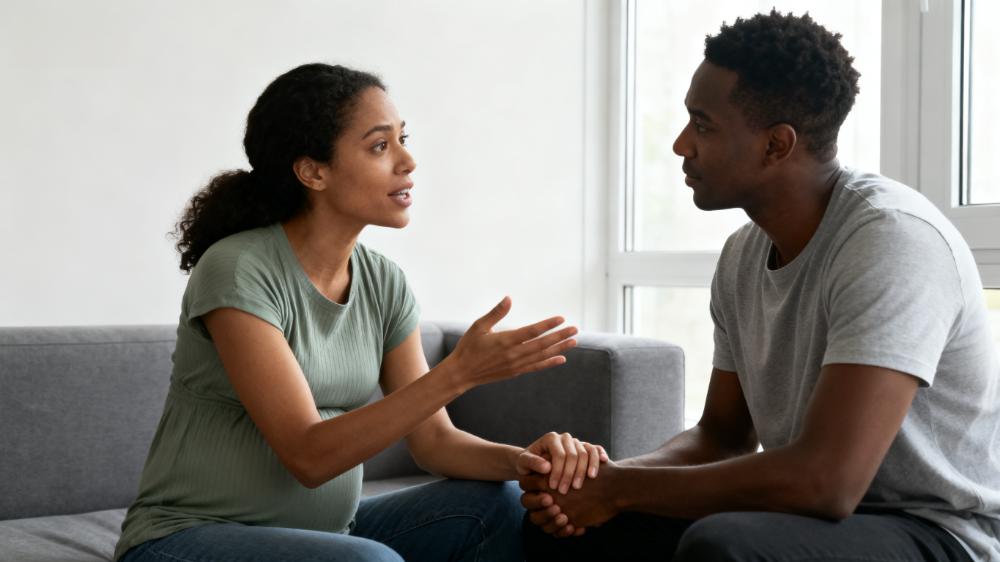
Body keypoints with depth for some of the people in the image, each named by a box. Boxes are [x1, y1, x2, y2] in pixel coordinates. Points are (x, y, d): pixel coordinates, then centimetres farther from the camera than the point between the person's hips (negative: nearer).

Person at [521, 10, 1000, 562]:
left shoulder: (890, 237, -22)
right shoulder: (742, 256, 4)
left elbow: (825, 481, -29)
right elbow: (723, 434, 13)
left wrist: (622, 487, -19)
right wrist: (602, 476, -7)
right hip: (819, 515, 8)